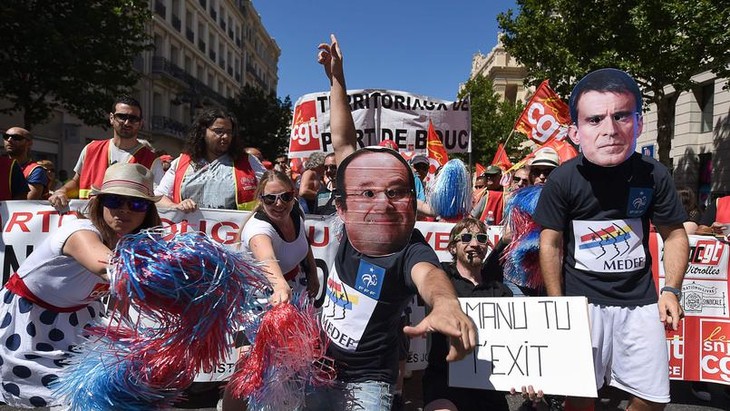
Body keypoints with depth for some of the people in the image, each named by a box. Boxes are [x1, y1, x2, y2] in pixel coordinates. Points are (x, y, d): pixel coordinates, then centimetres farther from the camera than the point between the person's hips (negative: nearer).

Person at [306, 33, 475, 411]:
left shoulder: (410, 250, -27)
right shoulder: (353, 227, -14)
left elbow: (429, 273, -51)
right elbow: (343, 144, -6)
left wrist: (445, 302, -74)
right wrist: (336, 78, -1)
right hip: (320, 368, 6)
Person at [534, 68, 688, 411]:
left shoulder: (653, 175, -9)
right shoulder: (563, 180, -15)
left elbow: (674, 234, 4)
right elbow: (551, 244, -6)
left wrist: (671, 290, -5)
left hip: (640, 300, 2)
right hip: (581, 299, -2)